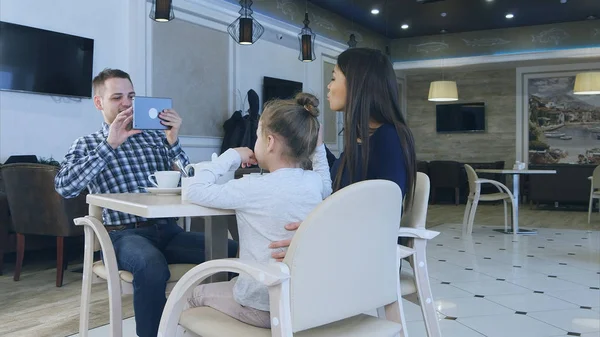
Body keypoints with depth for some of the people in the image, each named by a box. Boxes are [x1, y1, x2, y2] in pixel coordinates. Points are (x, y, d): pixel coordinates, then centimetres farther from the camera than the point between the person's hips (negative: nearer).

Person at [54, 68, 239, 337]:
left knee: (232, 252, -19)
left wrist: (173, 141, -6)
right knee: (153, 267, -38)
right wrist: (109, 145, -13)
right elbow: (64, 187, -11)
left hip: (168, 229, 4)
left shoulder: (155, 136, 18)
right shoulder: (88, 144, 10)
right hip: (123, 234, -3)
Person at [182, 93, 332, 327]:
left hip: (264, 308, -6)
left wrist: (232, 156, -7)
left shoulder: (254, 188, -20)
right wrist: (318, 148, 16)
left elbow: (194, 191, -15)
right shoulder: (315, 182, -2)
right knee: (233, 281, 35)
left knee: (199, 294, 24)